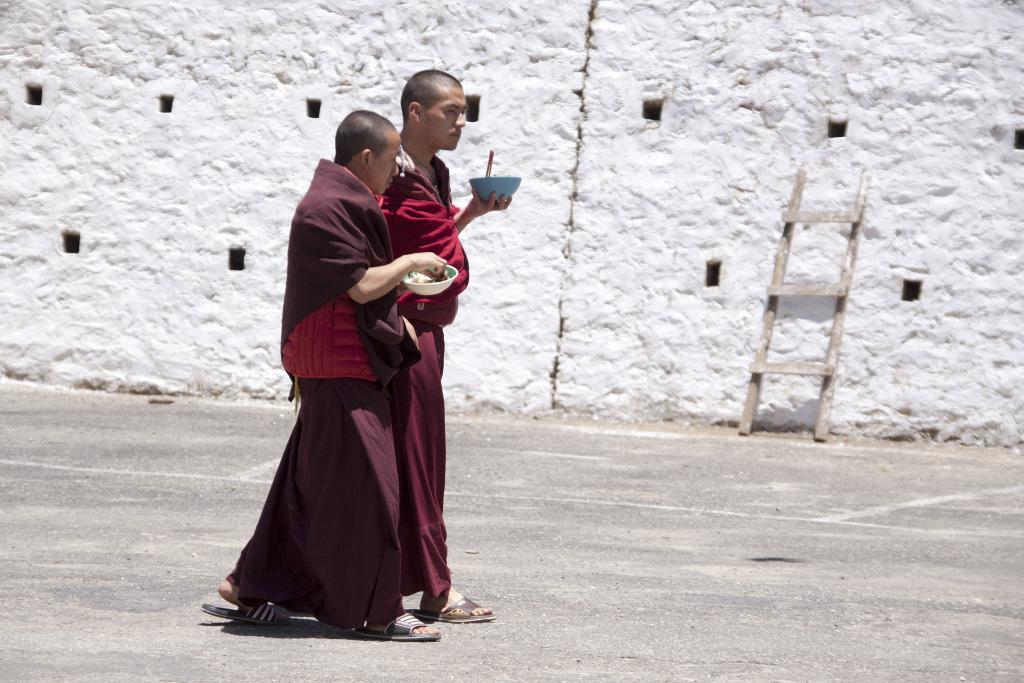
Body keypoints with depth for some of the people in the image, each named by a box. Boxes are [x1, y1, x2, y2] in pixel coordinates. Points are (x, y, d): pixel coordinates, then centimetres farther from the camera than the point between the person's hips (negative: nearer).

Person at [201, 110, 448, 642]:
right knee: (362, 483, -7)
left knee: (309, 482, 13)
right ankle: (375, 611, -3)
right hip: (340, 364, -11)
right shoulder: (329, 208, -17)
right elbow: (362, 285, -21)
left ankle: (250, 588, 18)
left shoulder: (342, 201, 16)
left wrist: (396, 318, 13)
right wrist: (410, 263, -6)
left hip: (340, 364, 11)